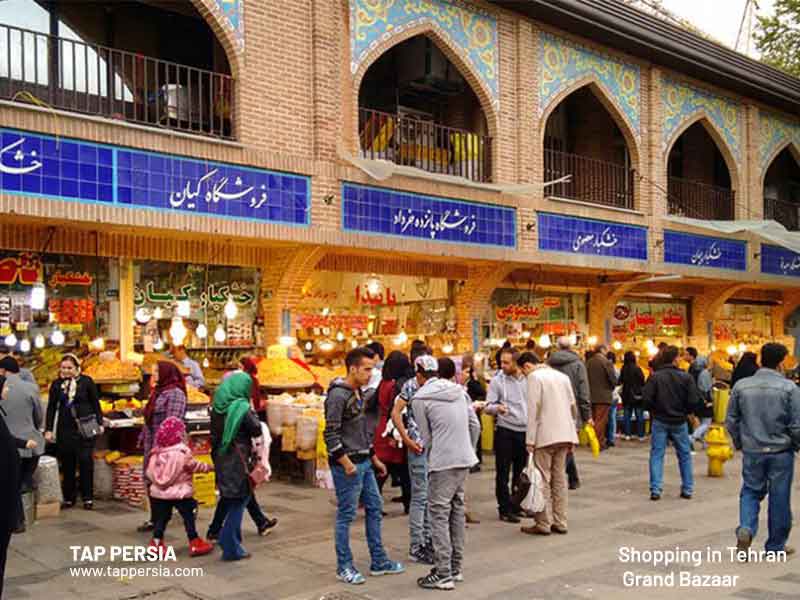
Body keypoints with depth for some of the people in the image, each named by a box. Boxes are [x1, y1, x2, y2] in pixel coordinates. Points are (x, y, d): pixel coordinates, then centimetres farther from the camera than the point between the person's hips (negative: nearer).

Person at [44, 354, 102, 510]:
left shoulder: (86, 381, -1)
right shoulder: (57, 384, 6)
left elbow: (96, 403, 3)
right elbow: (51, 408, 9)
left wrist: (99, 423, -1)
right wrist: (48, 429, 4)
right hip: (65, 429, 3)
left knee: (86, 461, -2)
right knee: (67, 463, 6)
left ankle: (88, 498, 6)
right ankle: (68, 498, 15)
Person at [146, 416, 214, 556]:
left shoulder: (156, 452, 3)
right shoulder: (183, 452, -15)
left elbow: (150, 473, 6)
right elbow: (193, 465, -9)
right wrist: (208, 467, 3)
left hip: (160, 492, 5)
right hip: (180, 492, -5)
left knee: (161, 518, 14)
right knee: (188, 517, 5)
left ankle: (156, 543, 15)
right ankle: (195, 543, 10)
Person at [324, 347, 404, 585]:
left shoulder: (360, 393, 12)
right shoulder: (338, 395, -16)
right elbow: (331, 434, -20)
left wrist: (374, 459, 18)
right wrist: (347, 464, -20)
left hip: (364, 463, 9)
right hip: (347, 465, -9)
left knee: (375, 509, 13)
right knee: (346, 515, 1)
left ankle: (379, 561, 23)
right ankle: (344, 567, 13)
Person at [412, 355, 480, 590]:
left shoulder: (420, 398, -6)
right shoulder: (459, 390, 11)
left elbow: (426, 438, -1)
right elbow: (475, 425, 10)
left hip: (443, 462, -7)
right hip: (465, 459, 7)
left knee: (439, 513, 0)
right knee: (457, 509, 15)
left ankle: (443, 575, 0)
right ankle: (455, 568, 24)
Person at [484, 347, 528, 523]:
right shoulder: (497, 380, -5)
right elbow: (488, 407, -7)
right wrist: (497, 407, -29)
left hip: (525, 431, 3)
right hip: (505, 431, -3)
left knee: (521, 472, 11)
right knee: (503, 473, 1)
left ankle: (517, 505, 24)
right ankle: (505, 509, 9)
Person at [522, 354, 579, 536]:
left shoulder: (534, 377, -5)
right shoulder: (563, 376, 15)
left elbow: (533, 409, -12)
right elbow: (573, 406, 15)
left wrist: (530, 439, -11)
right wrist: (572, 437, 19)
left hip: (544, 436, -6)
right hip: (564, 435, 6)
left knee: (543, 480, -1)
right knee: (559, 478, 11)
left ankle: (543, 524, 0)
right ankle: (560, 523, 14)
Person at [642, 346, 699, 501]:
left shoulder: (655, 376, -9)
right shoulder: (686, 377, -8)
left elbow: (647, 399, -14)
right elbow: (693, 401, -10)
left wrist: (654, 410, 6)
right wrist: (685, 411, 10)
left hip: (659, 421, -1)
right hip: (679, 422, 1)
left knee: (657, 455, 4)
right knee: (684, 455, 15)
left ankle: (655, 489, -3)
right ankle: (687, 489, 20)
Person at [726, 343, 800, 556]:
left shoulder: (741, 386, -2)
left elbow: (731, 420, 4)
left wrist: (739, 443, 18)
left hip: (752, 451, 2)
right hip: (781, 452, -2)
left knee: (750, 491, 16)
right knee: (779, 498, 10)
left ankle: (746, 528, -7)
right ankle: (776, 547, 20)